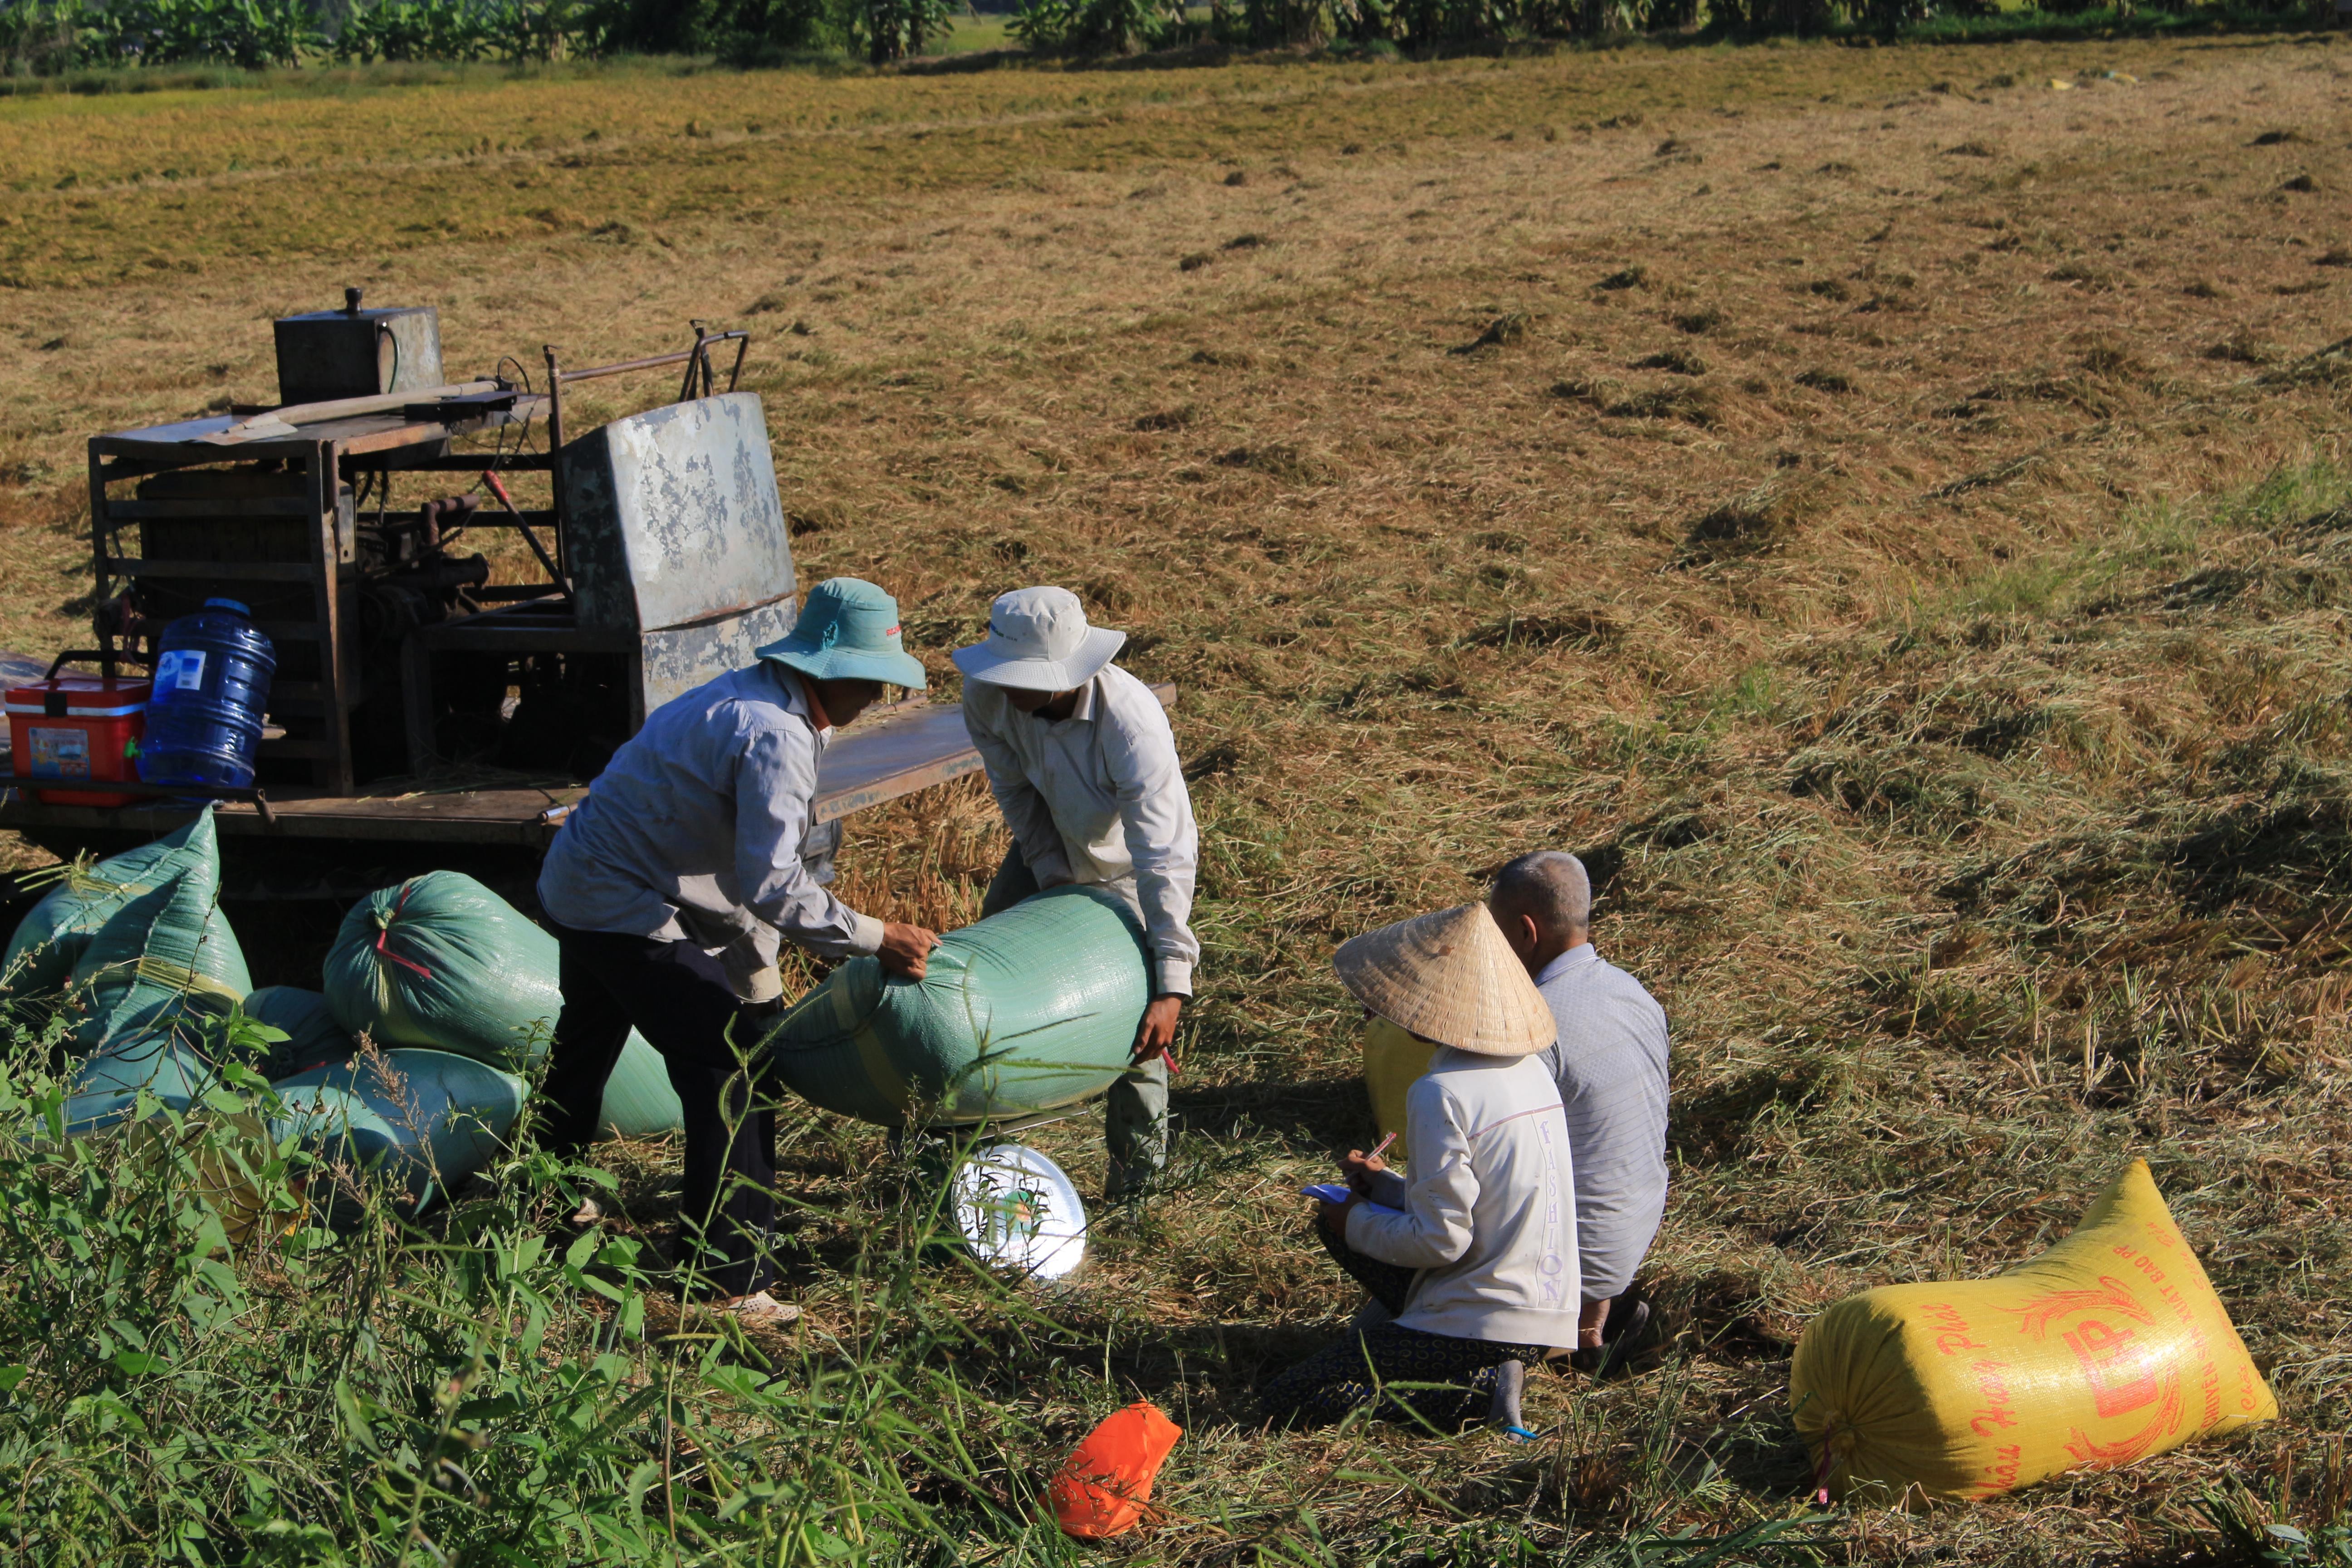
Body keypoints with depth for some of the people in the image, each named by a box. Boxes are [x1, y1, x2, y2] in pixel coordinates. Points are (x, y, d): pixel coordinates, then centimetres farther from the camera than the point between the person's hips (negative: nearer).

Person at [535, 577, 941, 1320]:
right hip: (628, 911, -11)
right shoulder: (776, 737, -24)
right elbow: (771, 886, -29)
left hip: (580, 881, 11)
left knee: (587, 1043, 30)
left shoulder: (753, 701, 9)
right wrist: (875, 938, -25)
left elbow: (768, 854, 15)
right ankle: (729, 1275, -10)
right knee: (725, 1066, -12)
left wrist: (756, 979, 19)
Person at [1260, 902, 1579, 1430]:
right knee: (1346, 1218, 24)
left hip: (1482, 1322, -9)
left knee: (1284, 1404, -6)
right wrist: (1388, 1188, 14)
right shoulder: (1531, 1069, 7)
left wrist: (1357, 1224, -1)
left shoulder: (1442, 1094, -19)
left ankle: (1478, 1389, -11)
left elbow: (1441, 1241, -18)